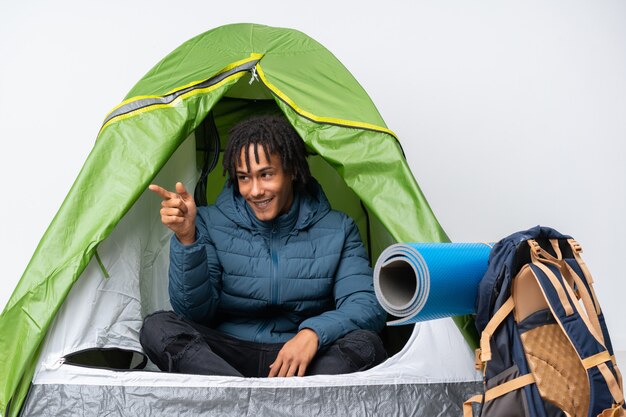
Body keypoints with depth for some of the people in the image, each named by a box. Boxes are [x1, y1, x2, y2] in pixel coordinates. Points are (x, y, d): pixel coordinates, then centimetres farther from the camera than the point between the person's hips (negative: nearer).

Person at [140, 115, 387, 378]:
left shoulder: (336, 230, 2)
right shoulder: (212, 224, 2)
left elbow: (367, 306, -6)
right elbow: (194, 312, -6)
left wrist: (314, 332, -26)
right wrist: (186, 238, -21)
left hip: (304, 359, 0)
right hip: (227, 355, 1)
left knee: (365, 345, -29)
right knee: (158, 328, -27)